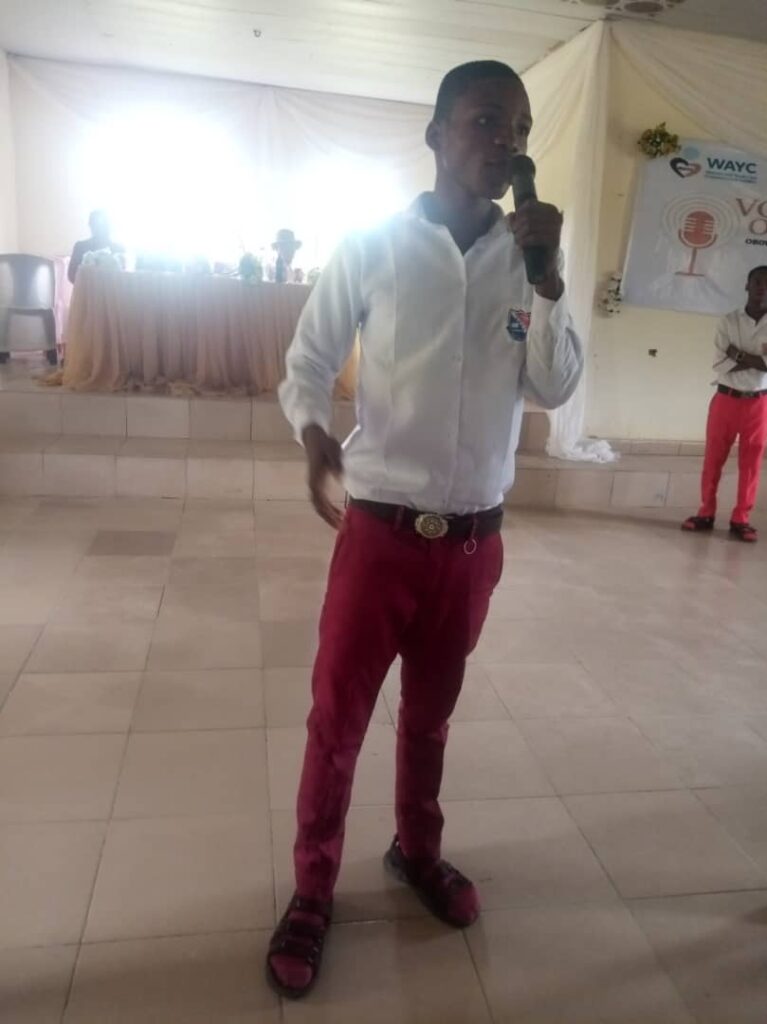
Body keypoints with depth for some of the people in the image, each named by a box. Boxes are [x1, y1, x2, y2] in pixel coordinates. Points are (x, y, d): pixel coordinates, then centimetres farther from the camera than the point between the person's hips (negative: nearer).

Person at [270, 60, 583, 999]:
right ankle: (312, 891, 28)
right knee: (336, 720, 6)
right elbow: (307, 361, 0)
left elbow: (555, 389, 0)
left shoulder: (525, 257, 4)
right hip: (380, 530, -3)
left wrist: (547, 278, -12)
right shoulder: (373, 247, -4)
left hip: (475, 537, 3)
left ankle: (416, 849, 43)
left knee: (430, 710, 20)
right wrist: (313, 435, -21)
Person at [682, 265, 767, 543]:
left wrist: (739, 355, -14)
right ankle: (706, 514, 19)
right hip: (726, 400, 0)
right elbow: (721, 365, -9)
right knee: (713, 460, 7)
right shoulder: (728, 322, -1)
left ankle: (740, 520, 14)